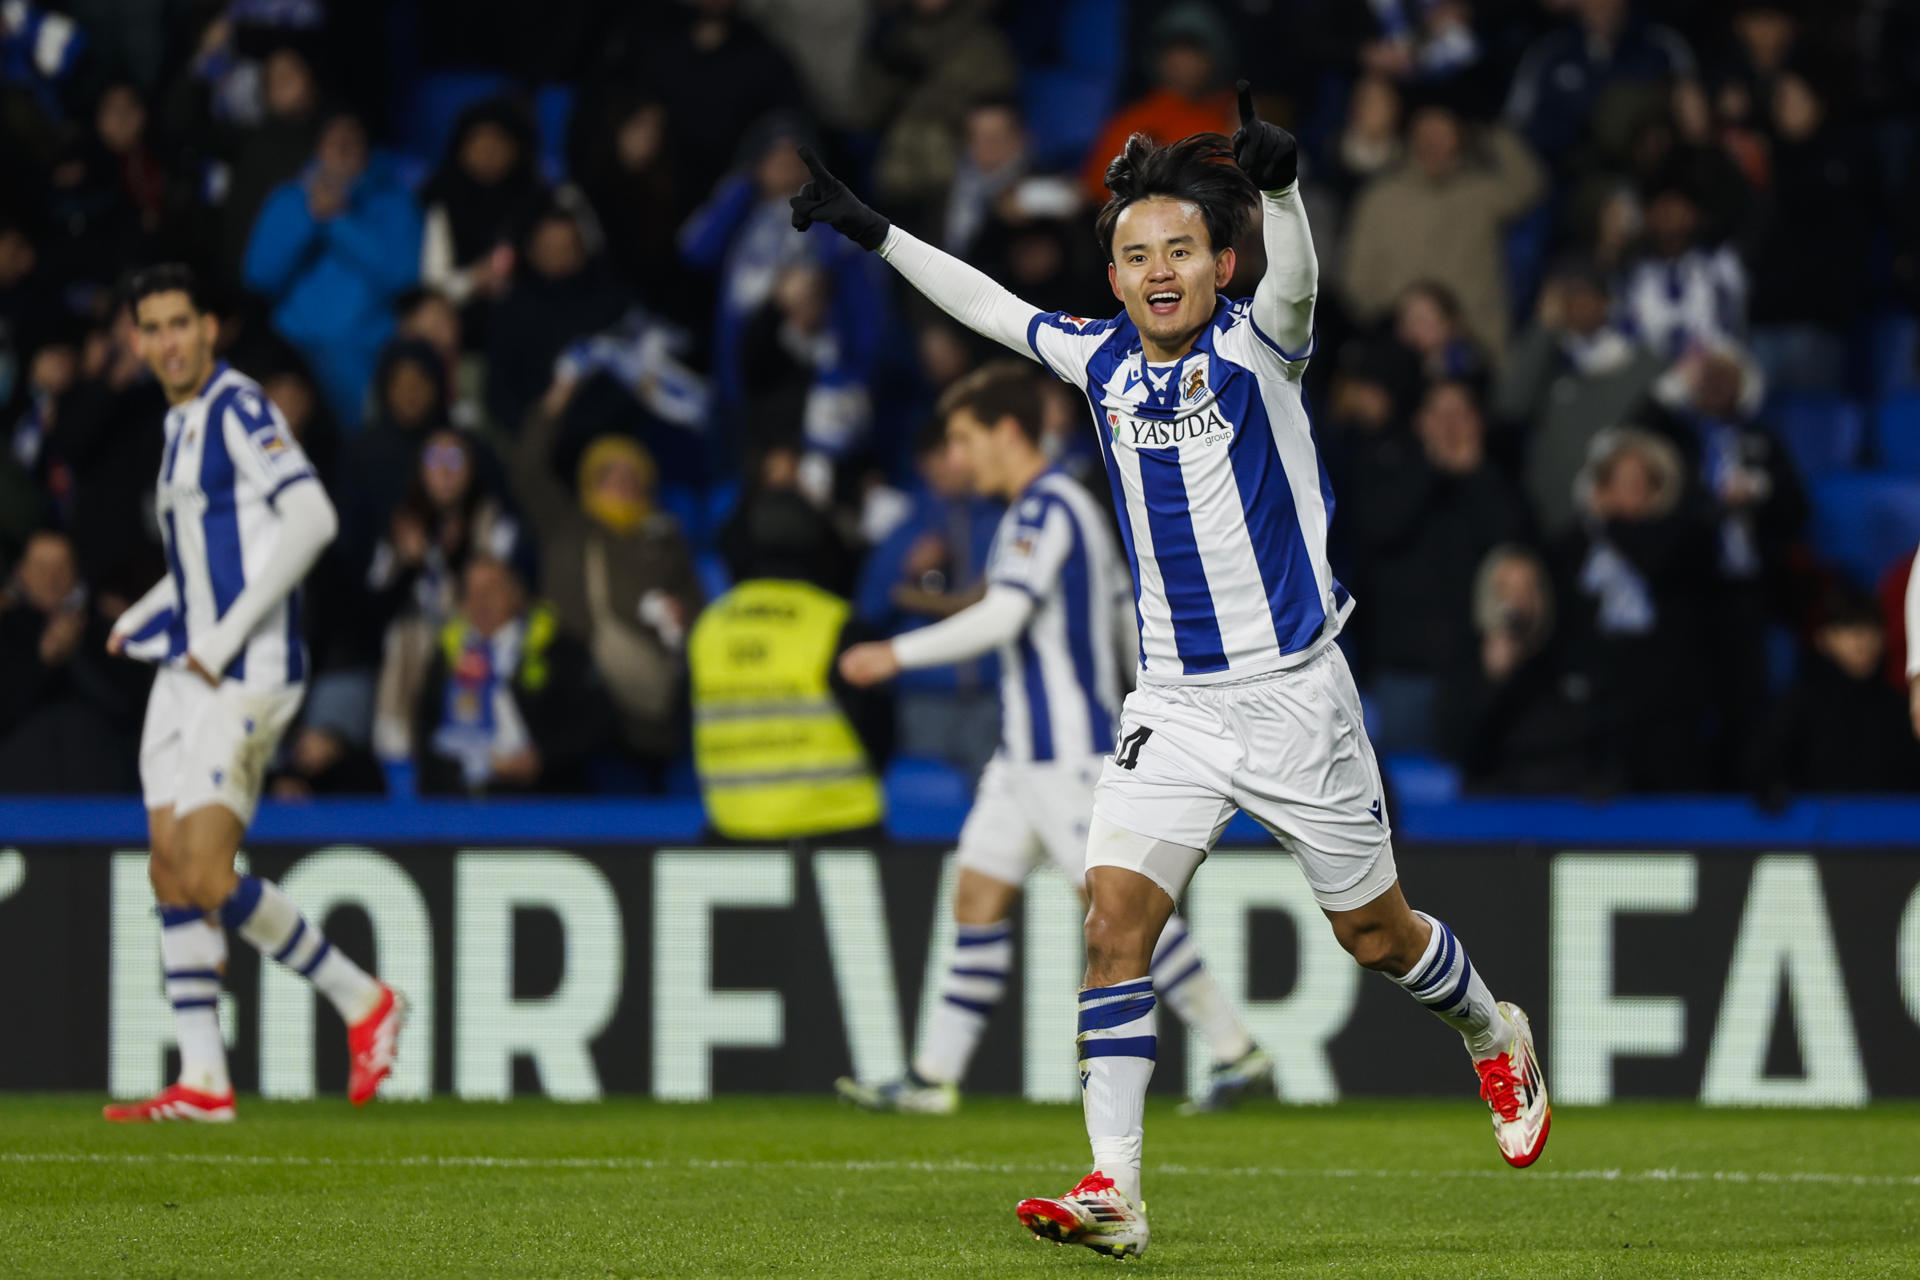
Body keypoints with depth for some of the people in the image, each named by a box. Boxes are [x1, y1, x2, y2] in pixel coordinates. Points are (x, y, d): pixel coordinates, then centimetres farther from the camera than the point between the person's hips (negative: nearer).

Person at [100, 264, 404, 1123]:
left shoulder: (238, 409, -10)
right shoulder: (183, 423, 18)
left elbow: (311, 518, -22)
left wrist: (226, 636, -21)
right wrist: (139, 622, 18)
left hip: (246, 675, -9)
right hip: (187, 672, 9)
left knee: (206, 878, -15)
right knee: (171, 875, 2)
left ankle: (361, 1001, 1)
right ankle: (202, 1080, 4)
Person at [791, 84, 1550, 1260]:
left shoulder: (1255, 344, -11)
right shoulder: (1101, 359, 4)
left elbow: (1296, 280, -35)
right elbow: (993, 307, 21)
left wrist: (1278, 185, -56)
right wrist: (871, 231, 23)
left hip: (1294, 695, -4)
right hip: (1175, 707, 4)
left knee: (1375, 933, 8)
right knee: (1116, 915, -13)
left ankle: (1496, 1041, 40)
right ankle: (1114, 1193, -15)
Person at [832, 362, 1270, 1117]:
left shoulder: (1046, 511, -15)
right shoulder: (1057, 507, 17)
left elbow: (1001, 617, -25)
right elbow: (1125, 612, 22)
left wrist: (898, 654, -22)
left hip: (1068, 752, -10)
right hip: (1029, 751, 10)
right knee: (978, 899, 7)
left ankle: (1237, 1053, -4)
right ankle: (934, 1078, 7)